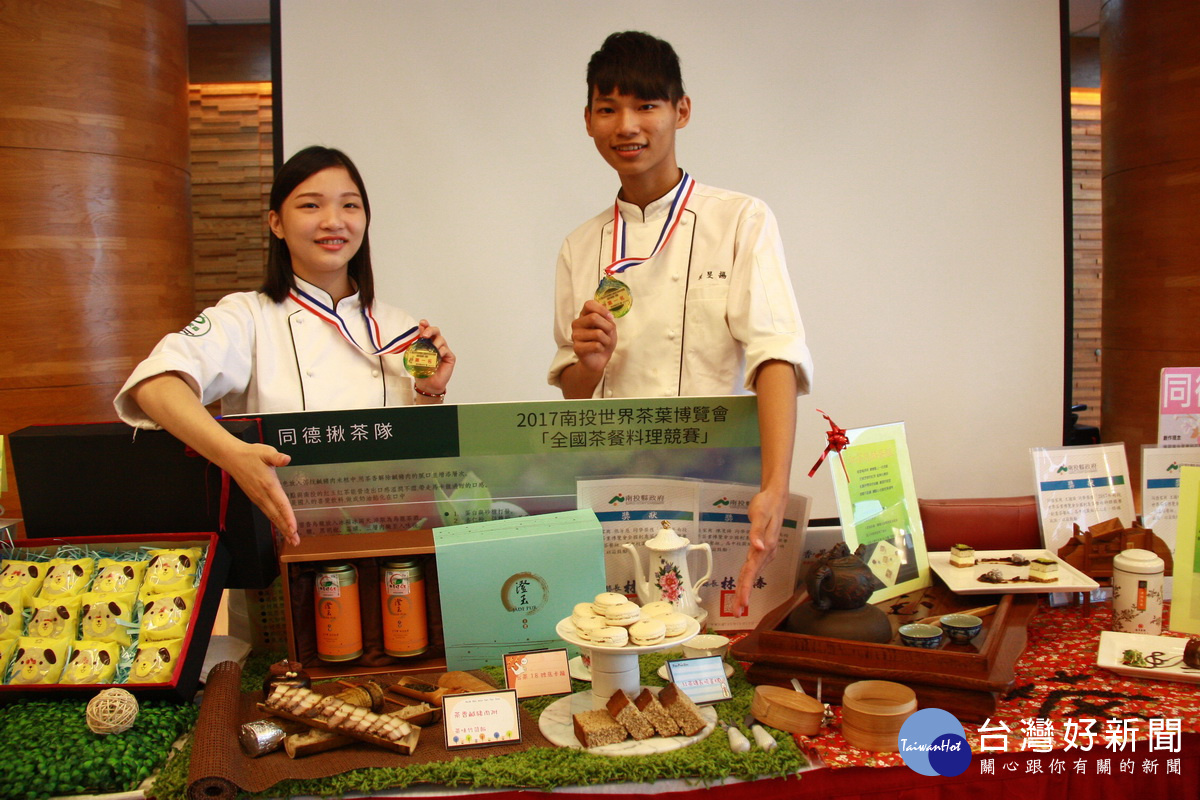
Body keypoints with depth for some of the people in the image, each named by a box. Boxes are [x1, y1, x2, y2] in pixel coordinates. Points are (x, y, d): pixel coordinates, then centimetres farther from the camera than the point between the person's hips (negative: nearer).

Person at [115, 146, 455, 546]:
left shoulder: (398, 329, 11)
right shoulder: (247, 317, 0)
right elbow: (157, 383, -19)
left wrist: (429, 394, -4)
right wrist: (234, 454, -36)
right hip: (282, 543, -3)